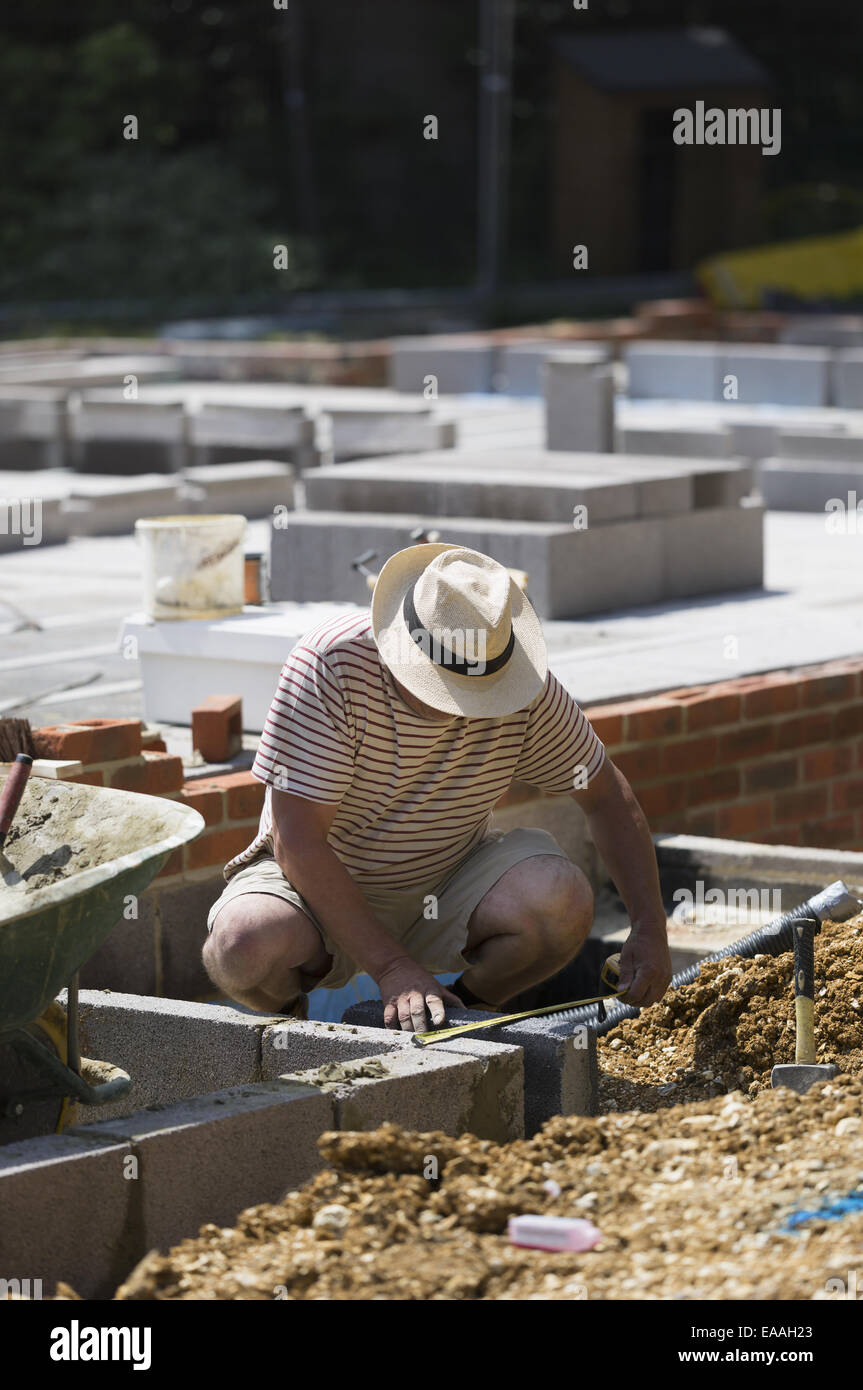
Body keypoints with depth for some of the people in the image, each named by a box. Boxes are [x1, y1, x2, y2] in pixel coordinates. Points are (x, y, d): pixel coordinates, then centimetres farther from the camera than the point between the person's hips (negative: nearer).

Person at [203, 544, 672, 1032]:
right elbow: (298, 843, -27)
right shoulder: (333, 664, -27)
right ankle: (298, 1013, 1)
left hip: (448, 888, 3)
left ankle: (471, 1003, 3)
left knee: (563, 900, -28)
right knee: (246, 949, -35)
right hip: (327, 888, -2)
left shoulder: (525, 689, -16)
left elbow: (607, 795, 0)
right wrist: (393, 969, -32)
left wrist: (650, 929, -11)